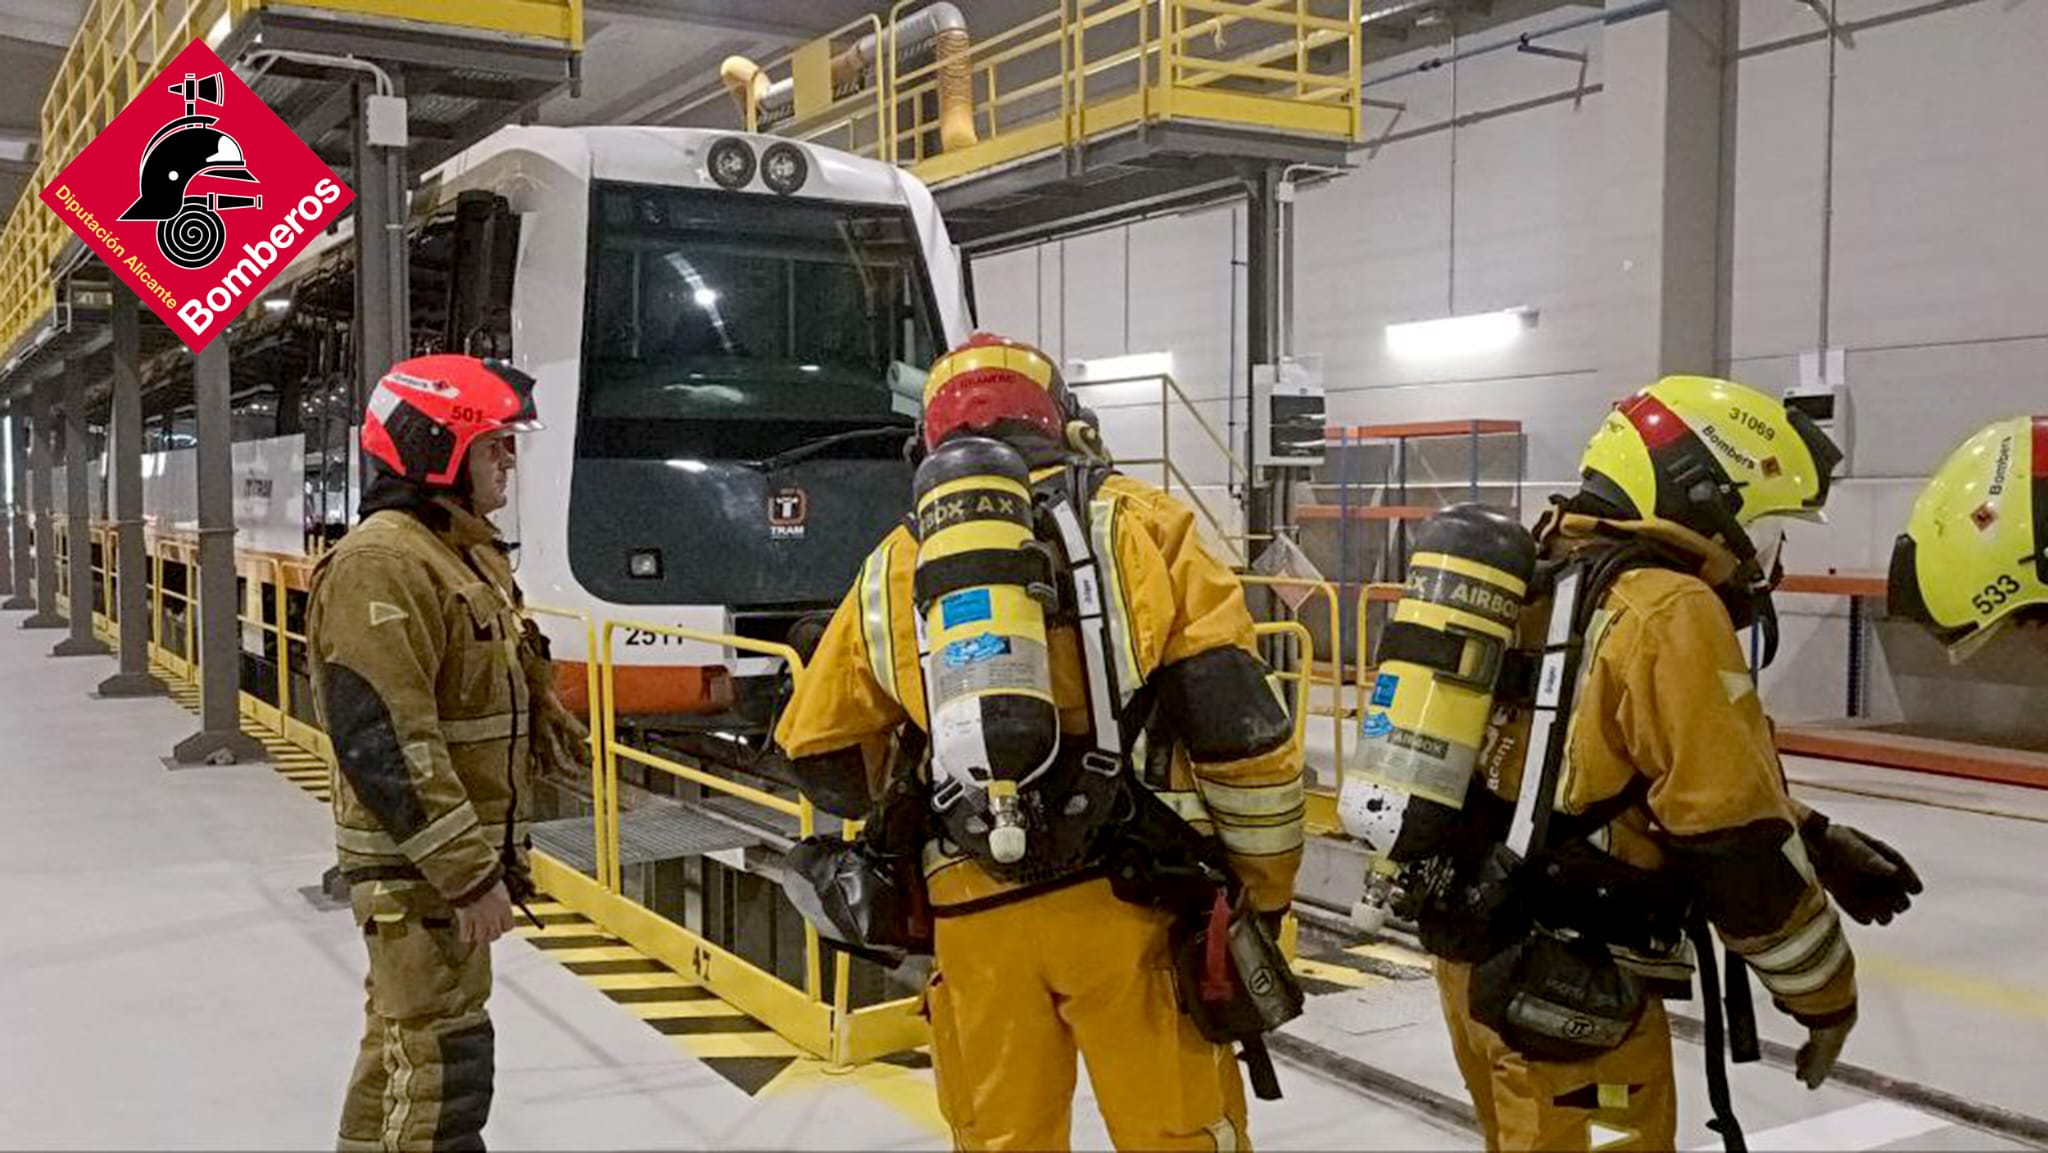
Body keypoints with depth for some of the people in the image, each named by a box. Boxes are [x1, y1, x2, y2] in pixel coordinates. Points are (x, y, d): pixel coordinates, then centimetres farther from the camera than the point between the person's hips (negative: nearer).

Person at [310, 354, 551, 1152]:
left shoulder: (469, 551, 12)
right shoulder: (382, 563, -21)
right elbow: (382, 741, -26)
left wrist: (491, 852, 21)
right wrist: (468, 872, -25)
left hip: (462, 849, 10)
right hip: (418, 861, -10)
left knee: (406, 1037, 22)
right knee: (445, 1063, -4)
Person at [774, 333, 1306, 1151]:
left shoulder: (897, 566, 11)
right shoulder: (1135, 523, 2)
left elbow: (822, 755, 19)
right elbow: (1237, 714, -4)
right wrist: (1266, 884, 7)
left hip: (975, 914, 3)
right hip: (1133, 894, -2)